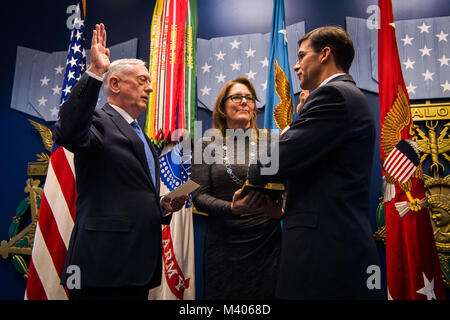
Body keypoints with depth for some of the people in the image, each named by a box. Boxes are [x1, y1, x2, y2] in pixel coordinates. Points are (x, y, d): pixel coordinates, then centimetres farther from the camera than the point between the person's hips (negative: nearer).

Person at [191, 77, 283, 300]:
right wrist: (232, 208, -21)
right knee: (223, 295, 9)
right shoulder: (208, 145, 2)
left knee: (265, 294, 8)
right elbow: (199, 196, -3)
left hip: (266, 239, 1)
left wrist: (280, 210, -14)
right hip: (223, 242, -1)